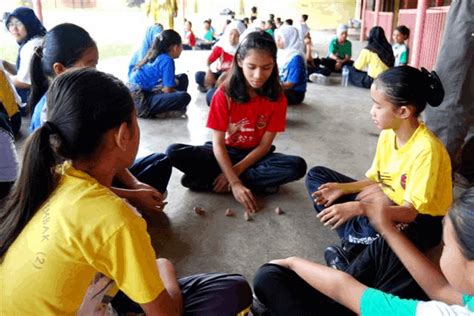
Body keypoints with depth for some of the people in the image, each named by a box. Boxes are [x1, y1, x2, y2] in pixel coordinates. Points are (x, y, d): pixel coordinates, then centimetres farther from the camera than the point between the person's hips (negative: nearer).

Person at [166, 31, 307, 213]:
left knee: (297, 166, -29)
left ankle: (208, 180, -24)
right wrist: (235, 182, -31)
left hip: (255, 156, 1)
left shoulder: (277, 98, -13)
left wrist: (234, 173, -22)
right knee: (174, 153, -24)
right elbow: (218, 143, -20)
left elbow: (265, 145, -12)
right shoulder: (224, 94, -17)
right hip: (225, 153, -1)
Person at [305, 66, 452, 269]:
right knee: (316, 175, -1)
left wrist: (358, 208, -40)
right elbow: (375, 180, 5)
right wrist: (342, 188, -12)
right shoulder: (388, 134, -5)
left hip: (420, 223, -8)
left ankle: (355, 243, -9)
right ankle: (357, 242, -14)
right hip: (386, 205, 8)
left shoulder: (426, 149, -28)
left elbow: (410, 212, -29)